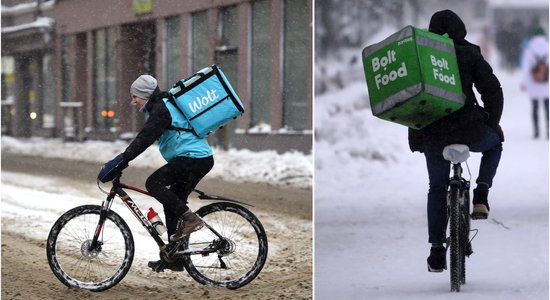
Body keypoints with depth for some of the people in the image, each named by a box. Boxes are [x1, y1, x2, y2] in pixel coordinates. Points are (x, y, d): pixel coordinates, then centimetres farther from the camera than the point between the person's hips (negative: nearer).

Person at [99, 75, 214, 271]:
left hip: (193, 158, -11)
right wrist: (121, 160, 27)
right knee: (172, 205, 11)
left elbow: (144, 139, -22)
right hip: (202, 159, 11)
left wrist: (121, 161, -25)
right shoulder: (165, 106, 20)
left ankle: (189, 218, -15)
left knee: (154, 183, -16)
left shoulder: (161, 110, -12)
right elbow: (145, 139, 28)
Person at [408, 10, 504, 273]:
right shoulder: (469, 55, 0)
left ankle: (437, 252, 14)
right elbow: (492, 91, -3)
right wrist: (493, 124, 8)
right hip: (468, 131, -3)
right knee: (494, 144, 31)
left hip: (430, 135, 3)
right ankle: (480, 197, 10)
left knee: (437, 188, 19)